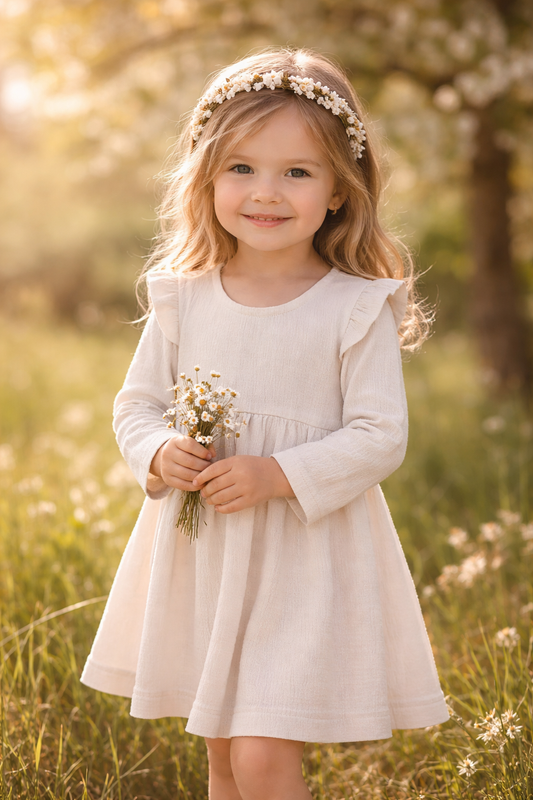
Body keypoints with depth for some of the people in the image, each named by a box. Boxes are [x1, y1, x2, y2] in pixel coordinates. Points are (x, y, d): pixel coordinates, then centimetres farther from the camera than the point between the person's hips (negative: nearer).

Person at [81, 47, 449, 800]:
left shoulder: (357, 309, -10)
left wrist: (277, 475, -22)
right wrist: (161, 455, -12)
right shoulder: (184, 297, 1)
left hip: (306, 561, -4)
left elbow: (381, 436, -12)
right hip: (199, 557, 5)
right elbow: (138, 403, 10)